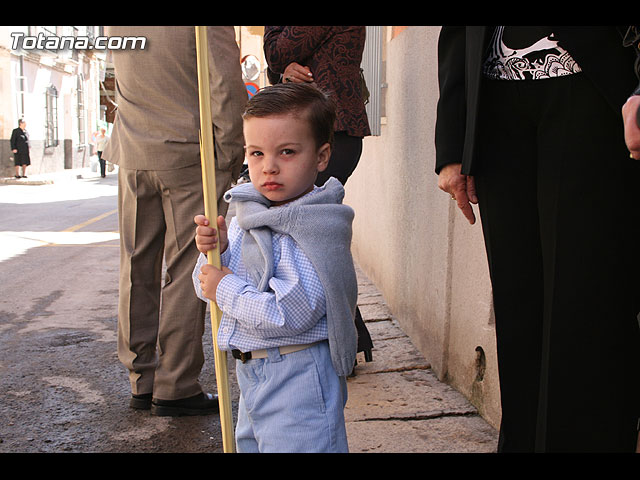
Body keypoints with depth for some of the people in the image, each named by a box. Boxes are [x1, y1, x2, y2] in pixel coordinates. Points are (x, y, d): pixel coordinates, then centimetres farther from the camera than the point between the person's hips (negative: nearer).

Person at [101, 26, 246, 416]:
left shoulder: (114, 28, 6)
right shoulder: (210, 27, -12)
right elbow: (227, 89, -14)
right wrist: (228, 158, -3)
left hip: (133, 159, 5)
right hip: (192, 157, -5)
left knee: (138, 270, 11)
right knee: (186, 271, 1)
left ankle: (142, 382, 17)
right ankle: (176, 387, 3)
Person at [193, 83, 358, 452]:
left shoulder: (314, 231, -22)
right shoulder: (246, 214, 4)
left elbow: (288, 316, -30)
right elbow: (207, 285, 9)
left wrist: (226, 289, -19)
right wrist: (217, 251, -12)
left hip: (297, 378, -9)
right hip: (251, 368, 9)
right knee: (249, 443, 27)